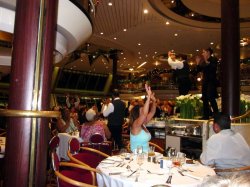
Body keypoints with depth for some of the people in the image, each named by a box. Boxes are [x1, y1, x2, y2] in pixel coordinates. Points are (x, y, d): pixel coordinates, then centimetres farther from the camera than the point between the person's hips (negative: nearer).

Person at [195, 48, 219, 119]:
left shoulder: (213, 59, -3)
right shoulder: (203, 61, 14)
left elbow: (214, 68, -19)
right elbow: (198, 70, 13)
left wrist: (207, 62, -22)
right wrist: (198, 63, 2)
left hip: (211, 81, -7)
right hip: (205, 82, 7)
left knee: (211, 98, -13)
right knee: (204, 99, 7)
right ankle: (206, 115, 14)